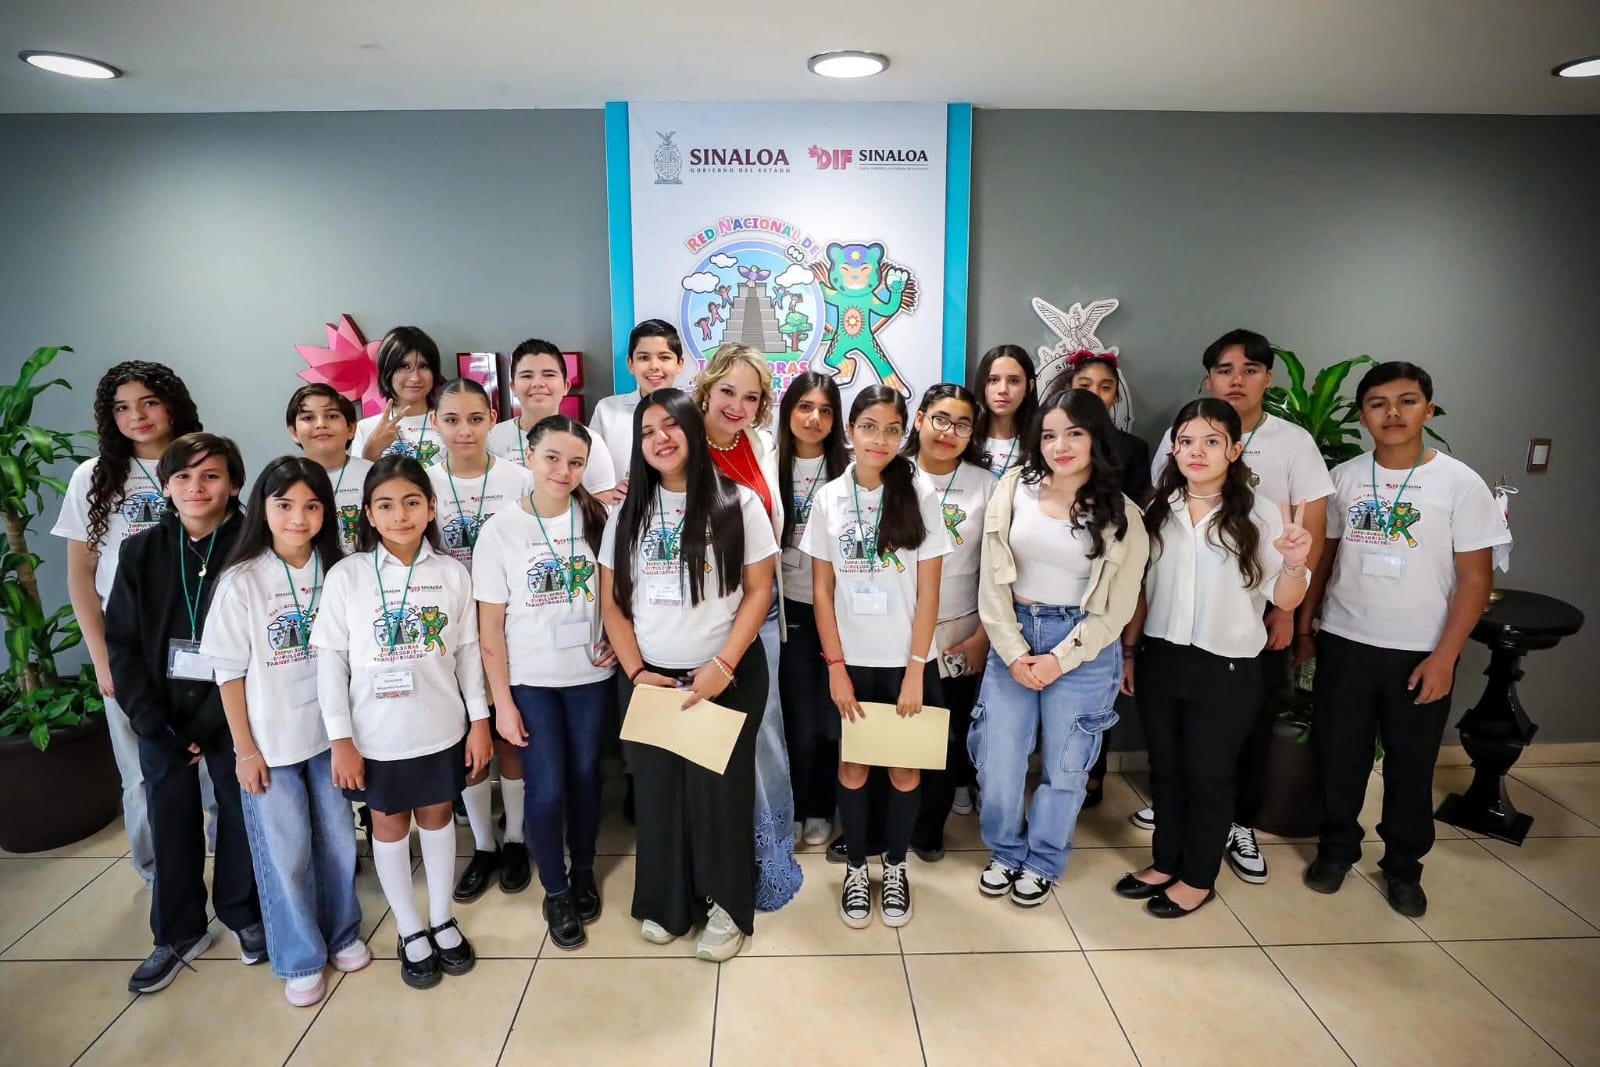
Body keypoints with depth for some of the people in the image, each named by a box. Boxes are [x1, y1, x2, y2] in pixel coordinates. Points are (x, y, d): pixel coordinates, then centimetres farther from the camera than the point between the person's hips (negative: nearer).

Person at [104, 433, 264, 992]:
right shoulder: (141, 552, 2)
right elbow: (121, 644, 1)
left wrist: (211, 723, -14)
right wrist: (155, 724, -7)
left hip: (233, 714, -2)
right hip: (161, 718, 3)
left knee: (240, 817, 8)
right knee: (171, 825, 11)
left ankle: (245, 916, 30)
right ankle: (178, 933, 29)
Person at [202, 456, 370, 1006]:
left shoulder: (335, 572, -4)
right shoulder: (241, 581, -12)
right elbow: (229, 671, -7)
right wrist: (245, 748, -7)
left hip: (328, 733, 3)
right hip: (269, 742, -2)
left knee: (338, 841, 15)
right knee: (285, 853, 9)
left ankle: (343, 933, 36)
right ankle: (300, 957, 28)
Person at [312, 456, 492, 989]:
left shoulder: (452, 573, -3)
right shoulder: (346, 576, -9)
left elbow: (468, 651, 2)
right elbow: (331, 659, -7)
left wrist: (479, 720, 1)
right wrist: (340, 738, -9)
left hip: (443, 727, 1)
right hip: (378, 734, -1)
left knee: (437, 816, 16)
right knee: (390, 825, 14)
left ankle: (443, 920, 34)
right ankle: (410, 933, 31)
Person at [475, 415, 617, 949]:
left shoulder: (597, 519, -4)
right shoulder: (501, 531, -8)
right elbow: (490, 625, -6)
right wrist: (502, 701, -7)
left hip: (589, 674, 2)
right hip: (530, 681, -2)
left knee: (585, 776, 13)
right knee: (546, 787, 3)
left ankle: (584, 873, 36)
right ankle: (555, 893, 25)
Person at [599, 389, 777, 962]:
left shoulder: (738, 504, -3)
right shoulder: (628, 511, 6)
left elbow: (759, 591, -6)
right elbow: (613, 600, 5)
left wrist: (723, 665, -15)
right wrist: (635, 671, -6)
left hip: (726, 675, -3)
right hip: (652, 676, 3)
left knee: (719, 790, 3)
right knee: (657, 790, 10)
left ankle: (727, 907, 23)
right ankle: (665, 902, 30)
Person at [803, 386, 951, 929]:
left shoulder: (921, 496, -5)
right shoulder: (829, 498, -1)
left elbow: (928, 590, -6)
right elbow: (822, 589, 0)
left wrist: (915, 668, -10)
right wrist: (835, 666, -6)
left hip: (906, 660, -1)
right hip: (851, 660, 1)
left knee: (905, 767, 10)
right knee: (853, 765, 11)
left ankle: (895, 868, 31)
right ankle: (856, 869, 30)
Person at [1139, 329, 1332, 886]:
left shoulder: (1294, 442, -3)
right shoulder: (1181, 436, 1)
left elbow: (1310, 532, -3)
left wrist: (1286, 608, -7)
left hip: (1260, 607, -1)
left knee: (1254, 718, 7)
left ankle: (1240, 825, 23)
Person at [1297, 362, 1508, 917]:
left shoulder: (1460, 483, -7)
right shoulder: (1343, 478, 1)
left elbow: (1474, 578, -7)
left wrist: (1444, 656, -12)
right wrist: (1304, 628, 7)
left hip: (1420, 653, -2)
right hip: (1344, 643, 2)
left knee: (1411, 766, 11)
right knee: (1338, 757, 12)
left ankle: (1403, 865, 31)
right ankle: (1337, 848, 32)